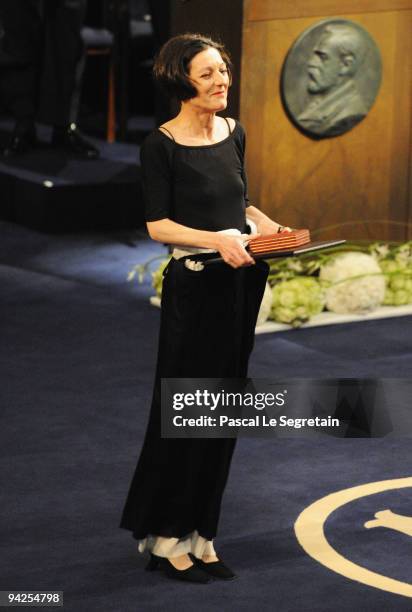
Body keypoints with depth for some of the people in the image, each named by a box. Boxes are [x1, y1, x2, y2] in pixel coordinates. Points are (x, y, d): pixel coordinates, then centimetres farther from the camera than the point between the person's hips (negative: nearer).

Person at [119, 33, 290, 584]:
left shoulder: (234, 133, 8)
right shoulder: (162, 144, -10)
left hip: (243, 282, 7)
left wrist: (266, 225, 2)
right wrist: (217, 239, -24)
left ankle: (198, 537, 19)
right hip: (195, 286, -6)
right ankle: (166, 538, 12)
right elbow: (157, 224, -12)